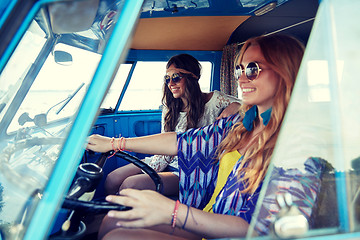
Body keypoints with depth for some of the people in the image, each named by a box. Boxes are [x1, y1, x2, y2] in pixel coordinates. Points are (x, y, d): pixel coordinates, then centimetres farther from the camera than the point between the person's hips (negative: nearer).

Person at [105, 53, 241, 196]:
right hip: (167, 163, 6)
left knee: (130, 185, -21)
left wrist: (234, 107, -30)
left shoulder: (214, 100, -7)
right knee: (112, 180, -7)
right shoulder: (169, 108, 6)